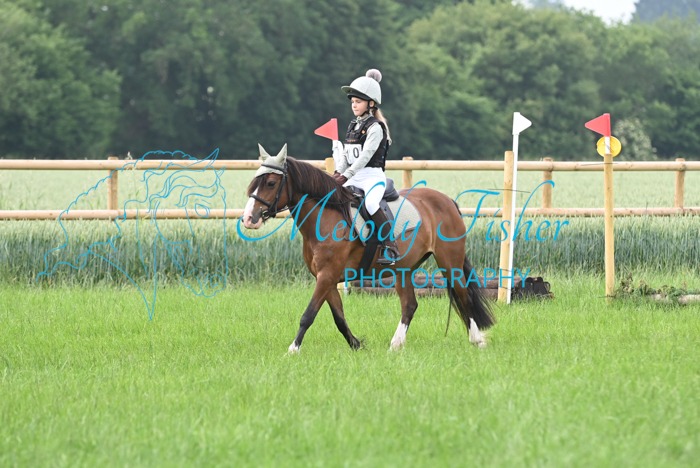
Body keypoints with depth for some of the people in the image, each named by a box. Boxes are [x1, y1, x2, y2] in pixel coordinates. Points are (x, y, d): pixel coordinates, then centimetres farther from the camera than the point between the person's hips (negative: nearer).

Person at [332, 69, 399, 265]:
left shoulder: (375, 127, -9)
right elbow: (345, 155, 15)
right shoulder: (352, 126, 16)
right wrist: (337, 173, -2)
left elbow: (365, 155, -17)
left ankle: (391, 247, -32)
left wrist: (345, 176, -23)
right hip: (353, 178, 9)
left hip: (373, 176, -9)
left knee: (370, 204, -34)